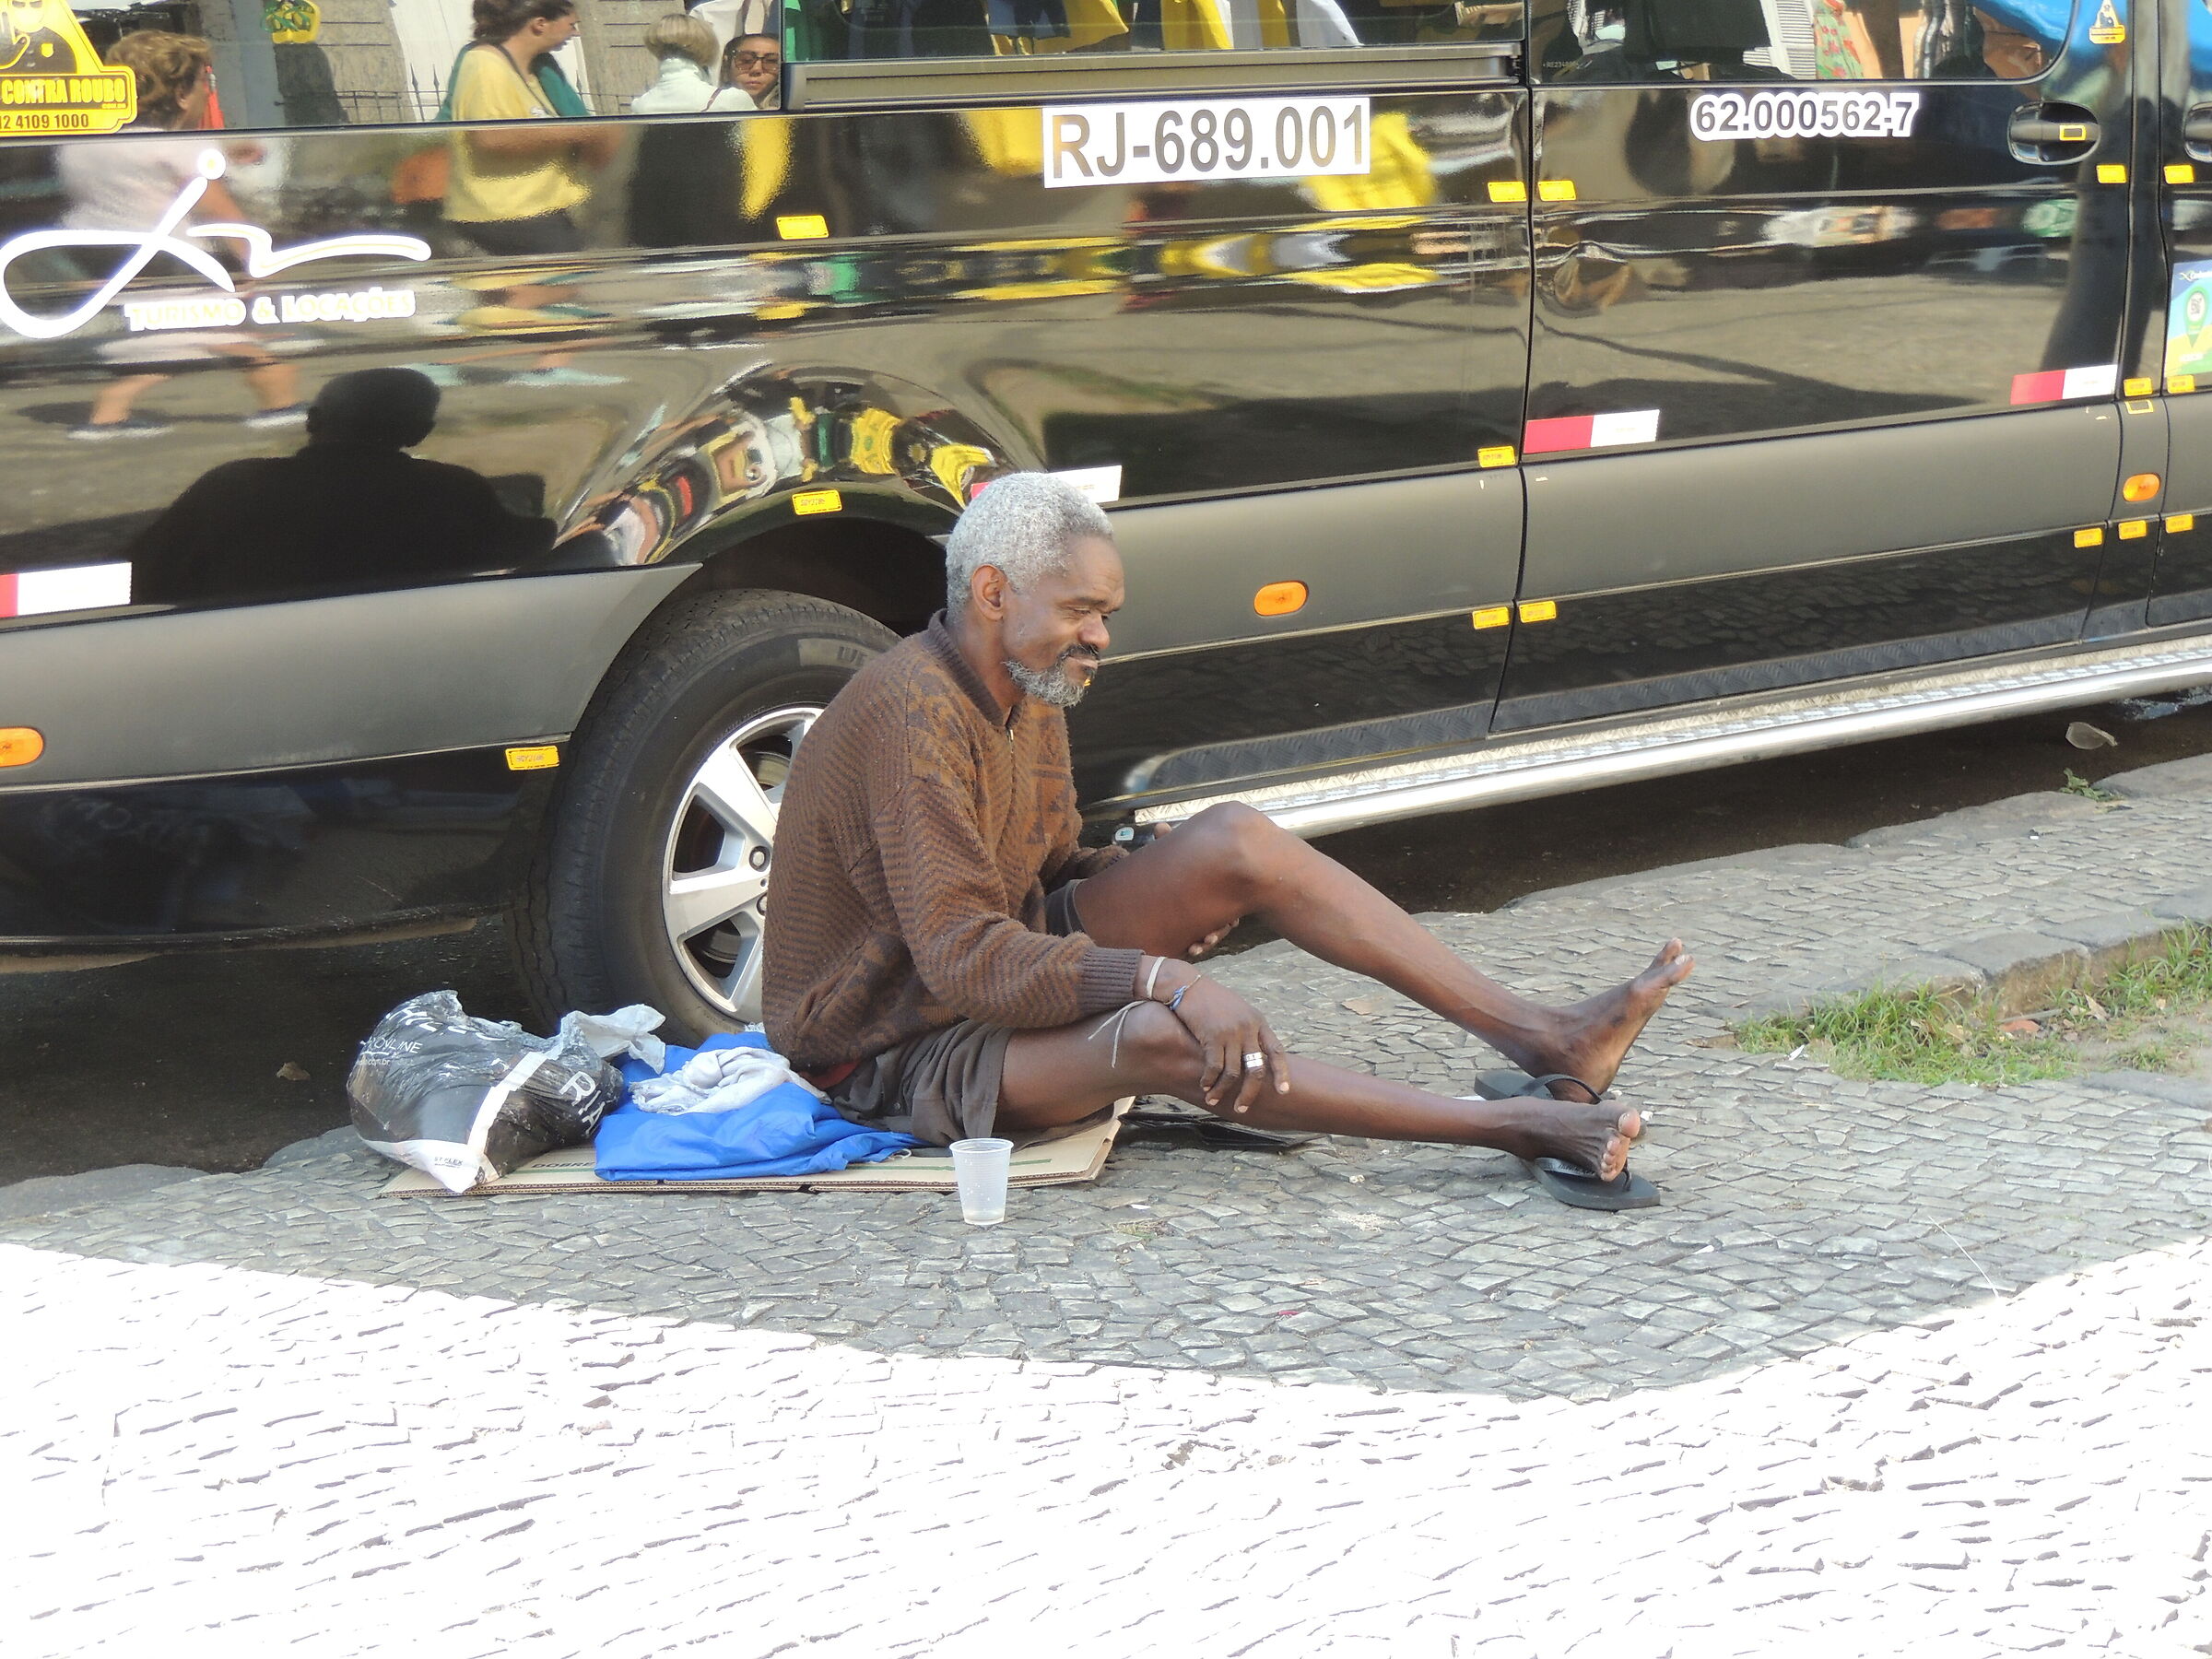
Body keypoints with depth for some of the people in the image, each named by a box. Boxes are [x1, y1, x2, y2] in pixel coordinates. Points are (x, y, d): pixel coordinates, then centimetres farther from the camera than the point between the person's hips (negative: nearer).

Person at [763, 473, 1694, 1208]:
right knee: (1158, 1037, -36)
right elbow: (962, 958, -32)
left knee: (1236, 841, -8)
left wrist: (1187, 887, -1)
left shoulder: (1030, 696, 5)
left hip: (1008, 971, 9)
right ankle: (1520, 1130, -33)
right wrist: (1163, 977, -40)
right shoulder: (912, 714, -26)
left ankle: (1539, 1037, -11)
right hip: (892, 1049, -9)